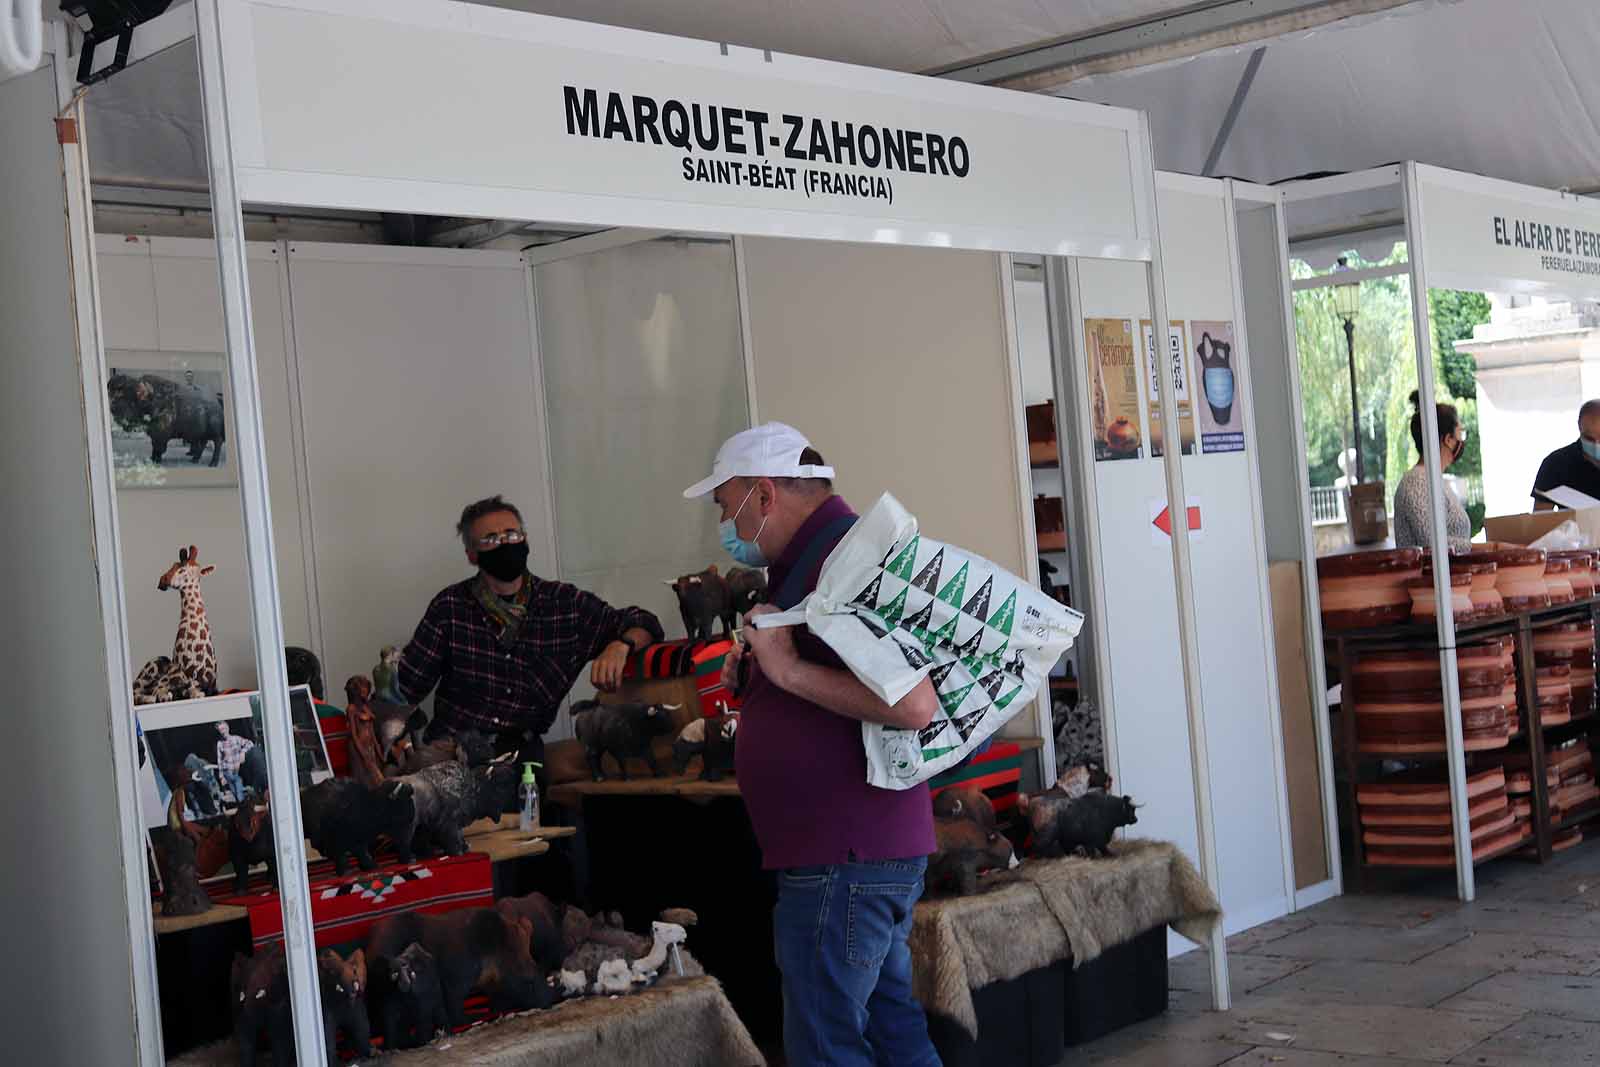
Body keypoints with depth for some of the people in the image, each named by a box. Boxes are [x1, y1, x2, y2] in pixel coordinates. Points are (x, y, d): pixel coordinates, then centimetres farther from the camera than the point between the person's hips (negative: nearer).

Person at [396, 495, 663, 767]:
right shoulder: (450, 606, 3)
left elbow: (644, 624, 9)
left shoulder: (567, 603, 5)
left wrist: (620, 645, -10)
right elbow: (409, 684, 5)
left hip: (523, 750, 2)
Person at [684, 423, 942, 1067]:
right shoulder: (822, 552, 17)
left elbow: (914, 704, -29)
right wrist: (754, 675, 13)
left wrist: (790, 670, -24)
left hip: (844, 860, -11)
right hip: (869, 847, 11)